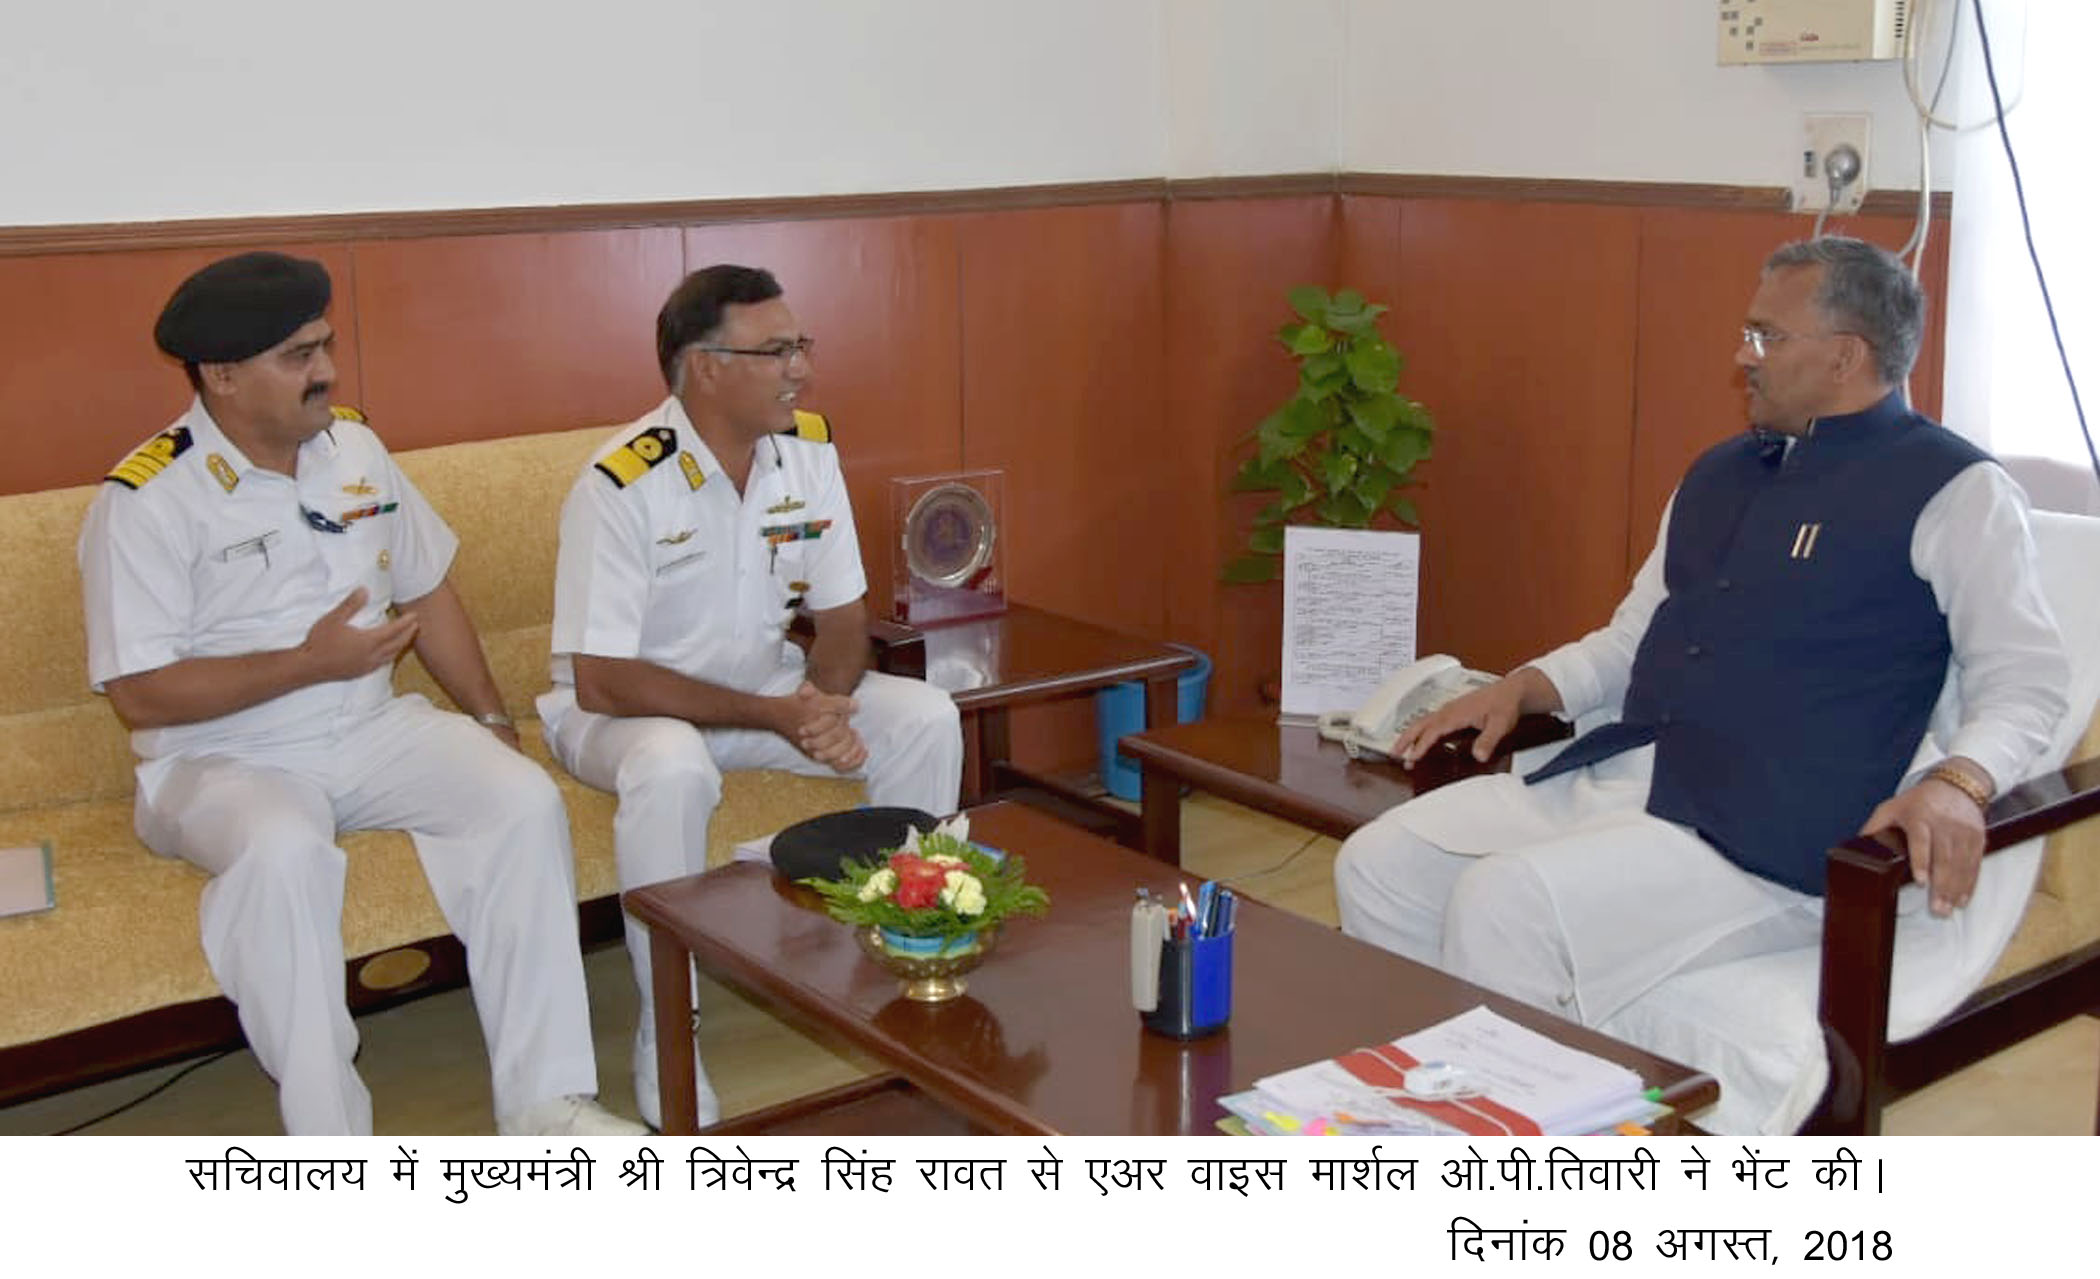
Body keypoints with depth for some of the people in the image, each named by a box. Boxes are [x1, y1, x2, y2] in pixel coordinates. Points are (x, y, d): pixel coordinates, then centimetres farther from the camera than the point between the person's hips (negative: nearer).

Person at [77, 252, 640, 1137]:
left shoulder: (354, 449, 7)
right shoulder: (146, 500, -12)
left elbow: (428, 592, 16)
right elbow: (139, 695, -15)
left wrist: (491, 720, 6)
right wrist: (311, 662, -20)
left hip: (373, 729, 5)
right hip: (226, 758, -5)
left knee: (524, 798, -20)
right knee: (283, 851, -38)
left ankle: (542, 1097, -15)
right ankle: (330, 1151, -26)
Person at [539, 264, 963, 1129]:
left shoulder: (809, 450, -7)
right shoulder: (620, 485, -25)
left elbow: (841, 613, 1)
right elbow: (600, 681, -25)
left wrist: (826, 704, -22)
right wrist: (774, 717, -29)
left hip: (764, 684, 6)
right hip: (624, 709, -5)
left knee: (925, 718, -13)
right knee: (672, 766, -38)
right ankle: (665, 1039, -21)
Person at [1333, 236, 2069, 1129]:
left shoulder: (1954, 491, -1)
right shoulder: (1718, 475, 21)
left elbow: (2027, 680, -5)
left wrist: (1959, 781, -25)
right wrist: (1521, 687, 9)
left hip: (1764, 835, -8)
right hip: (1607, 778, 8)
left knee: (1503, 902, -29)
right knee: (1377, 868, -7)